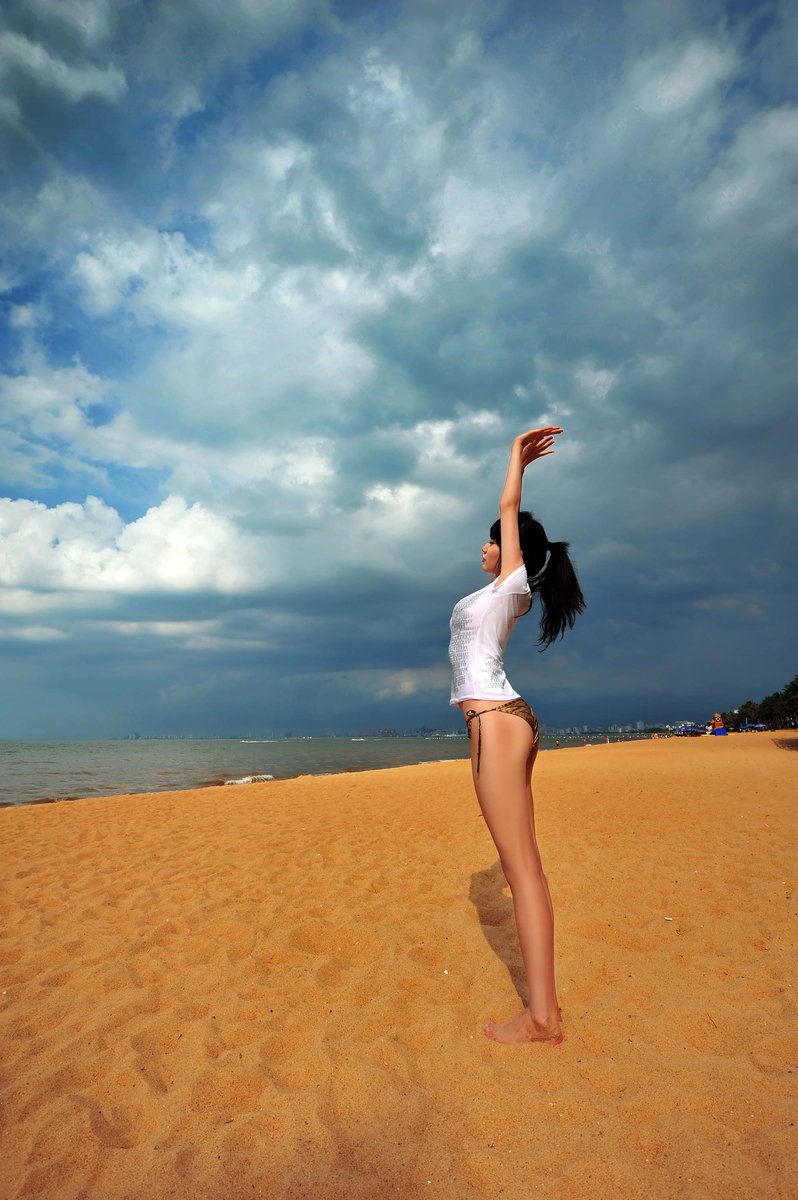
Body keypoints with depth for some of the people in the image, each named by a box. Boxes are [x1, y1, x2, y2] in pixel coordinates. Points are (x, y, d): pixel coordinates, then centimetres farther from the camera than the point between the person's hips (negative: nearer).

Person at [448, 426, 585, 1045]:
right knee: (520, 862, 10)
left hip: (496, 719, -10)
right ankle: (543, 995, 19)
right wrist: (518, 461, 41)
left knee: (522, 864, -9)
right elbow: (510, 520, 34)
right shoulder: (502, 591, 20)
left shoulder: (512, 586, -1)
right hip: (504, 722, 10)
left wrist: (517, 456, 20)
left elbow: (510, 509, 5)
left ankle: (542, 1015, -2)